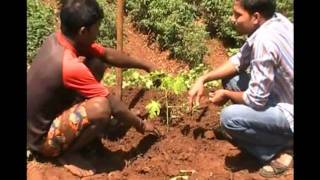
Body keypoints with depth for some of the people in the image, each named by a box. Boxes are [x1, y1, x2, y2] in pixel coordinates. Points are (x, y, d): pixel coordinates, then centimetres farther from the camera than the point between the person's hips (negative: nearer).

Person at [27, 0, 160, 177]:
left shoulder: (58, 38, -9)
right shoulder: (70, 66, -35)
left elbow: (107, 54, 2)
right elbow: (115, 107, -26)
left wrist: (145, 65, 6)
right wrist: (141, 125, -9)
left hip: (48, 113, 8)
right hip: (42, 138, -8)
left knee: (98, 62, 0)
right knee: (101, 107, -35)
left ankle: (77, 121, 13)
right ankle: (68, 154, -6)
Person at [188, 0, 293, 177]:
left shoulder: (265, 40, -31)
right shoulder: (272, 20, -4)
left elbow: (256, 99, -26)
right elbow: (239, 61, 5)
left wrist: (226, 95, -6)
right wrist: (202, 79, -2)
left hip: (291, 113, -9)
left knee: (229, 117, -24)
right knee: (230, 78, 8)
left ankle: (277, 153, -1)